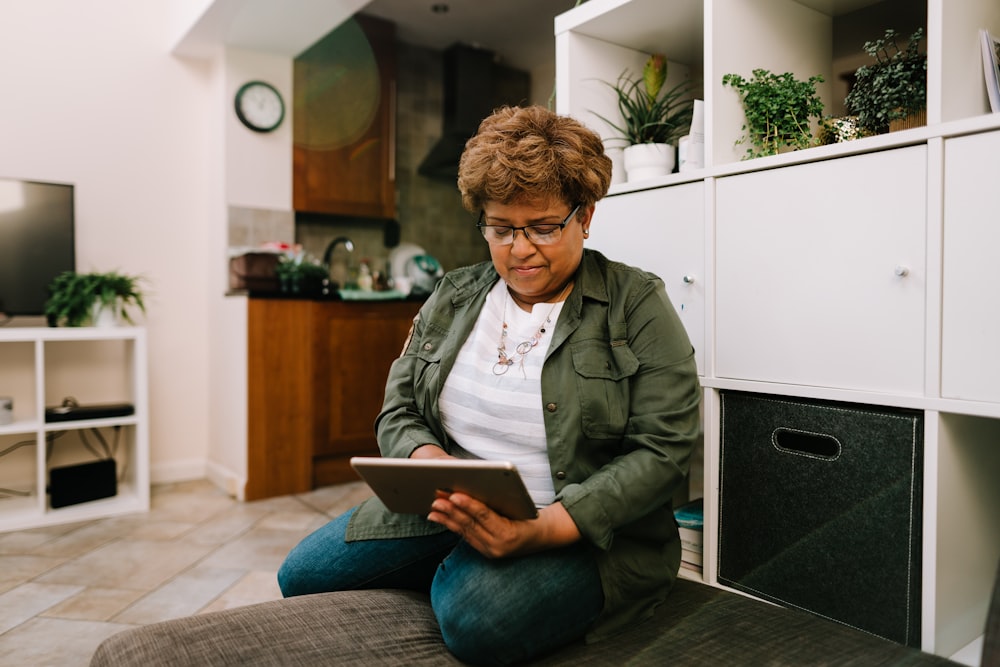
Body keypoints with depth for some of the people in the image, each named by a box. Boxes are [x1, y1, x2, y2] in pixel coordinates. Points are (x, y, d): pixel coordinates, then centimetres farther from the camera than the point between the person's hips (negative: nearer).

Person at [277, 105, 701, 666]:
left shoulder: (636, 305, -6)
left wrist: (543, 528, -25)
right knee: (302, 573, -5)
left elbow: (661, 451, -13)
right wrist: (427, 458, -16)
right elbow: (399, 413, 9)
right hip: (447, 512, 5)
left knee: (476, 617, -32)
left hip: (585, 529, -4)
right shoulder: (452, 298, 8)